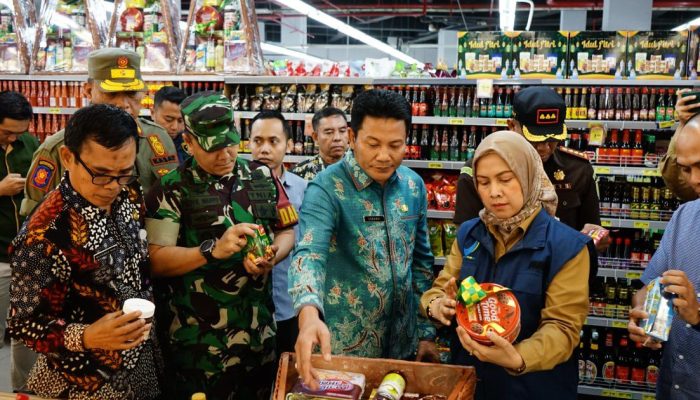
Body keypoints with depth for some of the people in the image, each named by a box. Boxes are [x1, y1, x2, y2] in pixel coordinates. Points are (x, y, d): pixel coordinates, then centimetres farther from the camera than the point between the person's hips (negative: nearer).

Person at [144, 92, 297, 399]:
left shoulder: (262, 177, 3)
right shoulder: (172, 189, -9)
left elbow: (286, 231, 8)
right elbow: (156, 260, -13)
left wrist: (271, 258, -13)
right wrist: (213, 250, -26)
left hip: (257, 329, 4)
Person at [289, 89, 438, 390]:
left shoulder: (414, 185, 0)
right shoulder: (326, 188, -17)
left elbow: (421, 260, 8)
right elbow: (309, 255, -32)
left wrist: (427, 332, 7)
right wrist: (309, 314, -51)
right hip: (343, 348, -5)